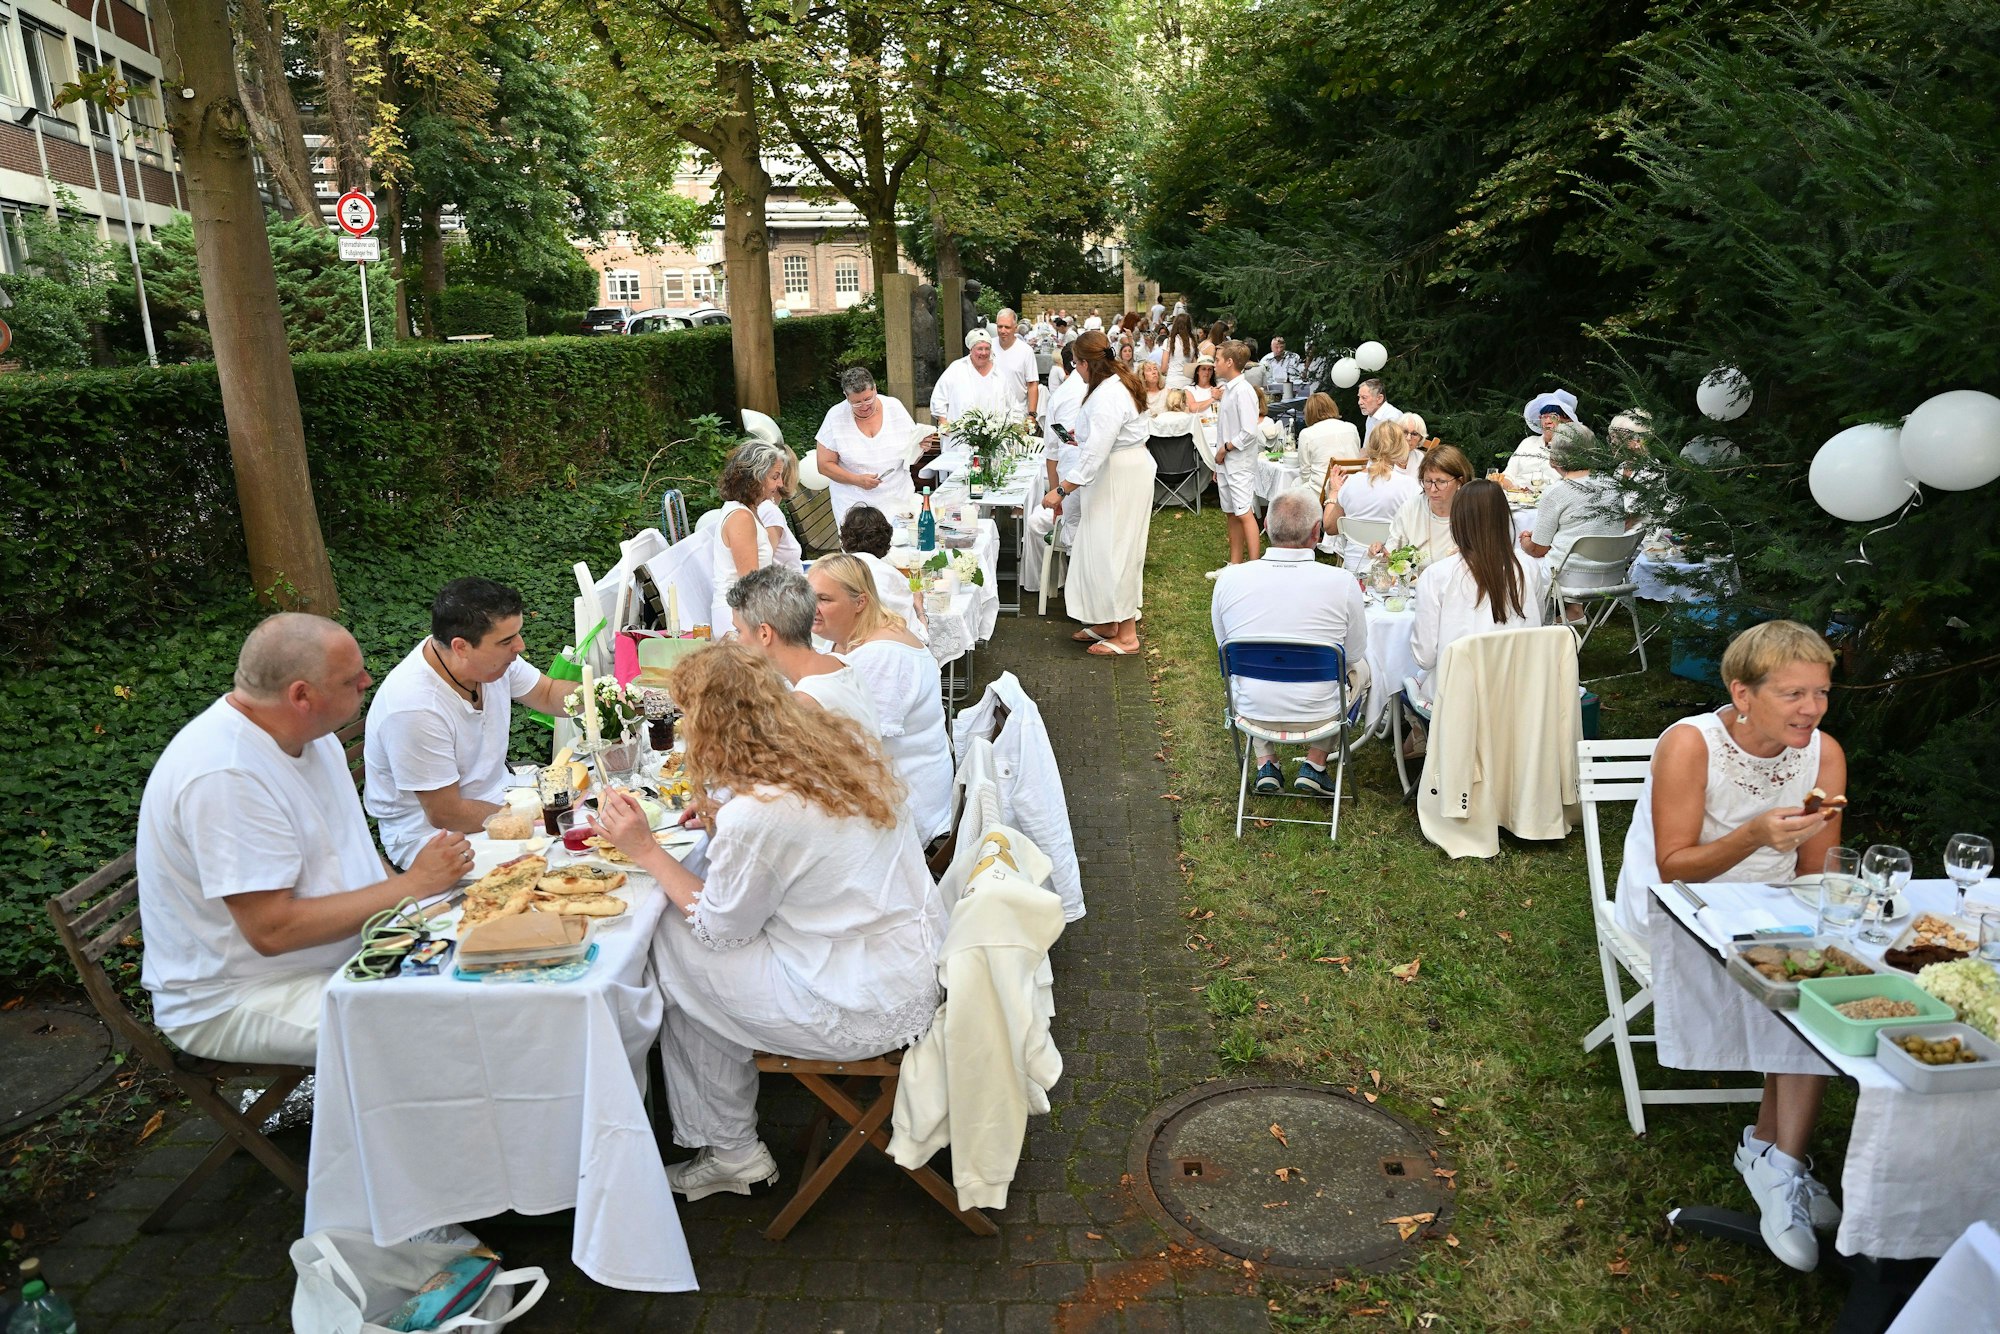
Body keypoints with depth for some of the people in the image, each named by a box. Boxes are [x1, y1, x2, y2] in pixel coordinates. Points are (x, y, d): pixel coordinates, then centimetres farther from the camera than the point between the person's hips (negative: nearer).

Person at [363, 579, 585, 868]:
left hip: (497, 797, 8)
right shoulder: (414, 708, -31)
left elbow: (548, 693, 9)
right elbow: (446, 814, -22)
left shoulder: (493, 655, -10)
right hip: (431, 831, -7)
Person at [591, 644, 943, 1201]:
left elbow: (718, 930, -8)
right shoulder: (845, 742, -2)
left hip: (870, 1010, -8)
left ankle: (730, 1152, 21)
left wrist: (646, 851, -2)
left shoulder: (753, 816, -25)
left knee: (675, 944, 4)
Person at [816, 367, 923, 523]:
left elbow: (912, 454, 9)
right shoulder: (835, 416, -7)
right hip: (855, 503, -2)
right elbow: (824, 465, -6)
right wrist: (857, 480, -18)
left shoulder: (895, 407, -1)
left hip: (899, 498, 2)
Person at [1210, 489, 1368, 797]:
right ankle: (1314, 765, 25)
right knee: (1360, 666, 29)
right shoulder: (1343, 583, -18)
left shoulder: (1229, 578, -13)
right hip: (1317, 715, -1)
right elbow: (1354, 653, -1)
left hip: (1251, 711, 2)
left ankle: (1266, 765, 28)